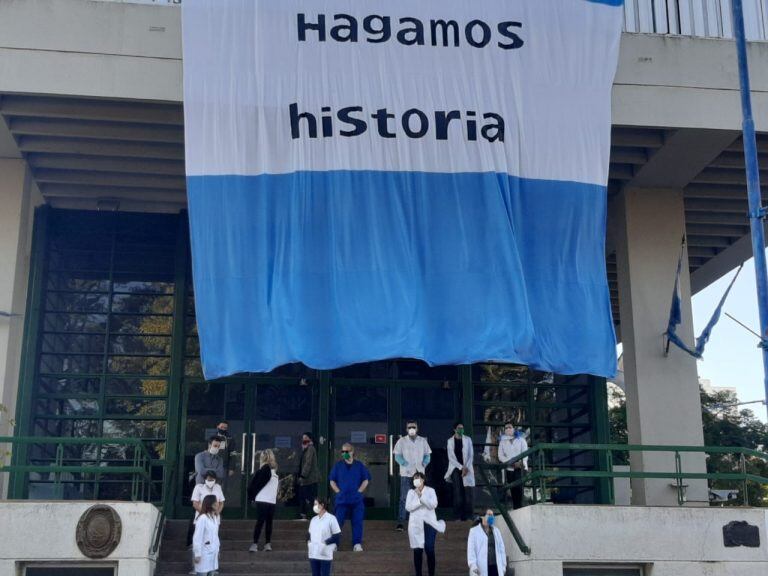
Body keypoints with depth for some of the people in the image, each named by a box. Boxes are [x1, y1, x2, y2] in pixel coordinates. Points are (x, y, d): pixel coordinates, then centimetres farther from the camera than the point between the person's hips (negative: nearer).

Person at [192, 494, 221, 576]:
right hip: (204, 553, -8)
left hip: (213, 553, 8)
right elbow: (197, 538, -18)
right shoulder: (202, 518, -18)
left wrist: (217, 549, 16)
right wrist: (197, 554, -17)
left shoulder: (215, 517, 8)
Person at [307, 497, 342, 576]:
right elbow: (309, 533, 24)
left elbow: (337, 535, -7)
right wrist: (308, 541, 3)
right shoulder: (314, 519, 14)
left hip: (325, 555, -6)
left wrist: (326, 543, -14)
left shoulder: (331, 518, -6)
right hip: (313, 554, 6)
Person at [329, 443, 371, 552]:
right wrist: (338, 492, -3)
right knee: (338, 522, -3)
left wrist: (358, 492, -3)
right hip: (341, 500, 0)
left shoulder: (359, 465, 6)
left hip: (356, 499, 0)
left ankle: (357, 544, 4)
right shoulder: (338, 465, 6)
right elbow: (332, 481, 9)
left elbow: (365, 480, 8)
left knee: (357, 522, -3)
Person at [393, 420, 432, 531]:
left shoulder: (423, 441, 8)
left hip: (420, 473, 3)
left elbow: (427, 455, 10)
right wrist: (405, 464, -18)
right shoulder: (402, 441, 2)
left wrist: (424, 464, -8)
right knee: (404, 498, -5)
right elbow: (397, 456, -2)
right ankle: (400, 522, -3)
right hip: (406, 474, -3)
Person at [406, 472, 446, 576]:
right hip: (416, 524, 1)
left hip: (429, 523, -1)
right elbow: (408, 507, -7)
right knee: (417, 550, 1)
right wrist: (418, 499, -18)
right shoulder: (411, 492, 4)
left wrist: (421, 496, -18)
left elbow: (433, 505, -12)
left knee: (430, 549, -5)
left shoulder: (430, 491, 1)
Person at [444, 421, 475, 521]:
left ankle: (467, 515, -1)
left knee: (468, 492, -5)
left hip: (467, 469, 1)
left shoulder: (468, 440, 7)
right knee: (458, 492, -6)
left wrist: (466, 467, -8)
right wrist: (461, 467, -9)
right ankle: (458, 515, -3)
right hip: (456, 469, -1)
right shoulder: (450, 441, 4)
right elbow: (451, 457, -1)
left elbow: (471, 455, 4)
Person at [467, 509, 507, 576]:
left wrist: (503, 565, 8)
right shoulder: (474, 531, 4)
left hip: (495, 567, 4)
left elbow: (502, 549, 17)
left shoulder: (496, 531, 18)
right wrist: (473, 565, -15)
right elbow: (471, 550, -3)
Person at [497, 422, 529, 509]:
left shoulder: (520, 439, 8)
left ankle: (519, 508, -16)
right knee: (513, 489, -1)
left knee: (519, 488, -15)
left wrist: (521, 462, -16)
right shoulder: (502, 441, 13)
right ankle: (516, 510, 3)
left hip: (520, 468, -2)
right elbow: (501, 456, 4)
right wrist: (512, 463, -10)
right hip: (509, 469, 2)